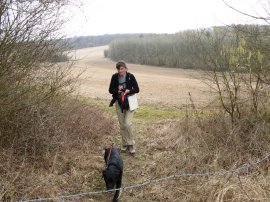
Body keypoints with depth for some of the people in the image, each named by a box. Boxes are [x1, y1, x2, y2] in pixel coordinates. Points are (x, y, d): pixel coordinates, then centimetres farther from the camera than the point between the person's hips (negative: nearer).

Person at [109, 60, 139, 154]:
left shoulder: (130, 76, -11)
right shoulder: (114, 77, -4)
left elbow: (137, 89, -7)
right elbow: (110, 90, 2)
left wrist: (129, 91, -25)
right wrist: (117, 91, -19)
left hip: (129, 102, -3)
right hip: (119, 102, 3)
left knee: (128, 124, -13)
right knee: (122, 125, 8)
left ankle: (131, 145, 4)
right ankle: (124, 144, 23)